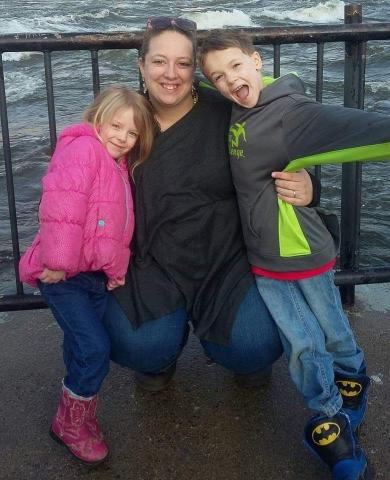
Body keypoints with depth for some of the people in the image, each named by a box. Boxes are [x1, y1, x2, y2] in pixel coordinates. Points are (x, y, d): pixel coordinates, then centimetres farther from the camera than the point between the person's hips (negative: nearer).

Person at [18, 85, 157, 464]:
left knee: (84, 351, 16)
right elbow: (61, 205, -25)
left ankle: (80, 417, 33)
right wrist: (58, 260, -28)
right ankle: (71, 425, 9)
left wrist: (116, 267, 15)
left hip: (96, 276, 9)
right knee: (95, 349, -11)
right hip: (63, 274, -9)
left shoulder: (121, 166, 15)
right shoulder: (83, 148, -13)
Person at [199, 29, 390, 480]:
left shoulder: (292, 111, -21)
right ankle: (331, 418, 27)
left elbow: (348, 126, -38)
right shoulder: (238, 114, 1)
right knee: (302, 344, 7)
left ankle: (353, 381, 46)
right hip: (264, 260, 5)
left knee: (332, 333, 15)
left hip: (304, 251, -5)